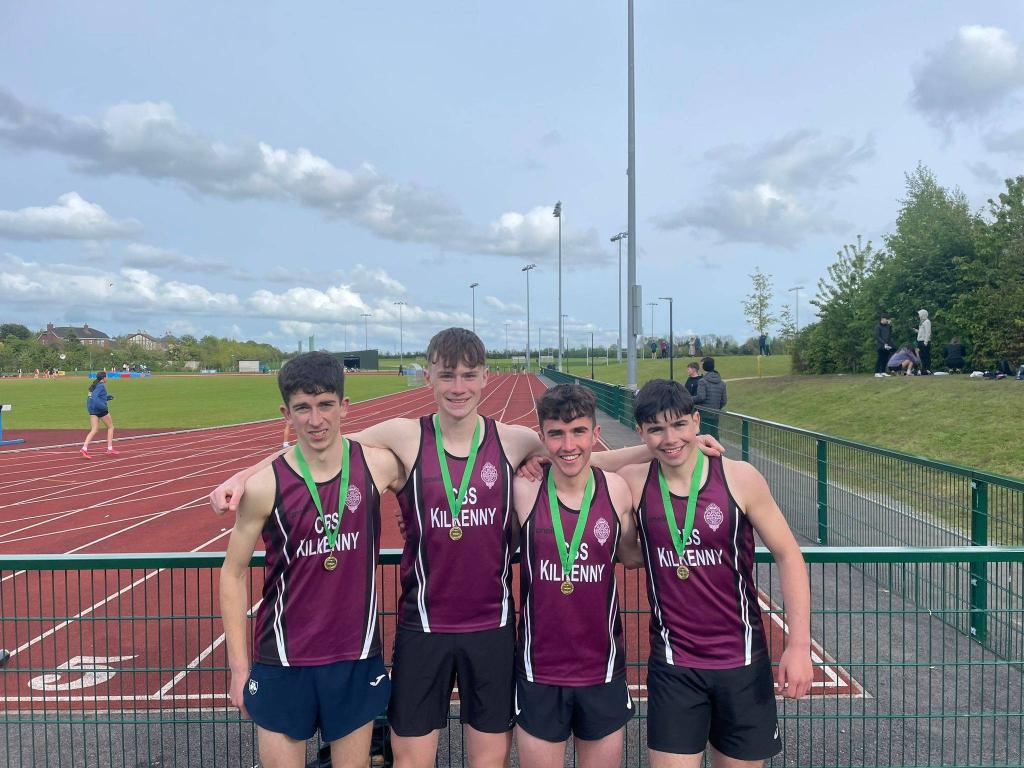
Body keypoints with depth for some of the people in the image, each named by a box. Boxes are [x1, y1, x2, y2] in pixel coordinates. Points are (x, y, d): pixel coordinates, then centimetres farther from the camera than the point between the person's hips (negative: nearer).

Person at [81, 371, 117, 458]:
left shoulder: (94, 385, 15)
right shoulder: (101, 386, -13)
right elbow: (95, 397, -25)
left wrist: (108, 397, 20)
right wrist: (104, 406, -24)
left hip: (92, 410, 8)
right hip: (101, 410, -8)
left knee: (94, 430, 4)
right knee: (110, 427, 10)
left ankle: (84, 448, -13)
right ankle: (110, 449, 11)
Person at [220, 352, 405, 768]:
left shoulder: (378, 465, -8)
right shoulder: (264, 486, -12)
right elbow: (233, 574, -2)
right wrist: (238, 666, -1)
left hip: (358, 657, 2)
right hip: (283, 663, -1)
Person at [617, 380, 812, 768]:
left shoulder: (740, 478, -9)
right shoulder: (634, 483, -7)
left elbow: (788, 555, -4)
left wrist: (798, 644, -9)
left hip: (743, 663, 0)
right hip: (672, 667, 0)